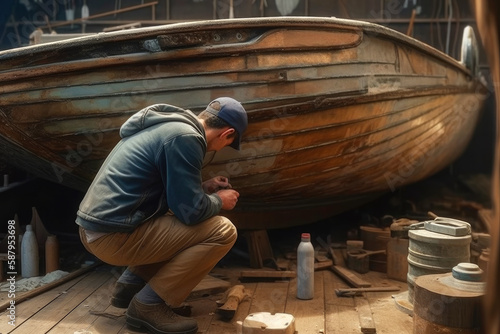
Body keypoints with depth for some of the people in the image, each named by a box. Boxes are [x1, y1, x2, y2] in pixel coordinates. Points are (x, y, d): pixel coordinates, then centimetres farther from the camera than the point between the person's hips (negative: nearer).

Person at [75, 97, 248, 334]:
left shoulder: (169, 126, 15)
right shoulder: (185, 136, -15)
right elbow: (191, 211, -16)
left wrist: (203, 188, 24)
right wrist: (219, 200, 3)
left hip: (96, 228, 10)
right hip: (114, 235, -10)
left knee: (179, 225, 28)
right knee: (222, 231, -10)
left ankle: (130, 285, 18)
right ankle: (149, 304, -4)